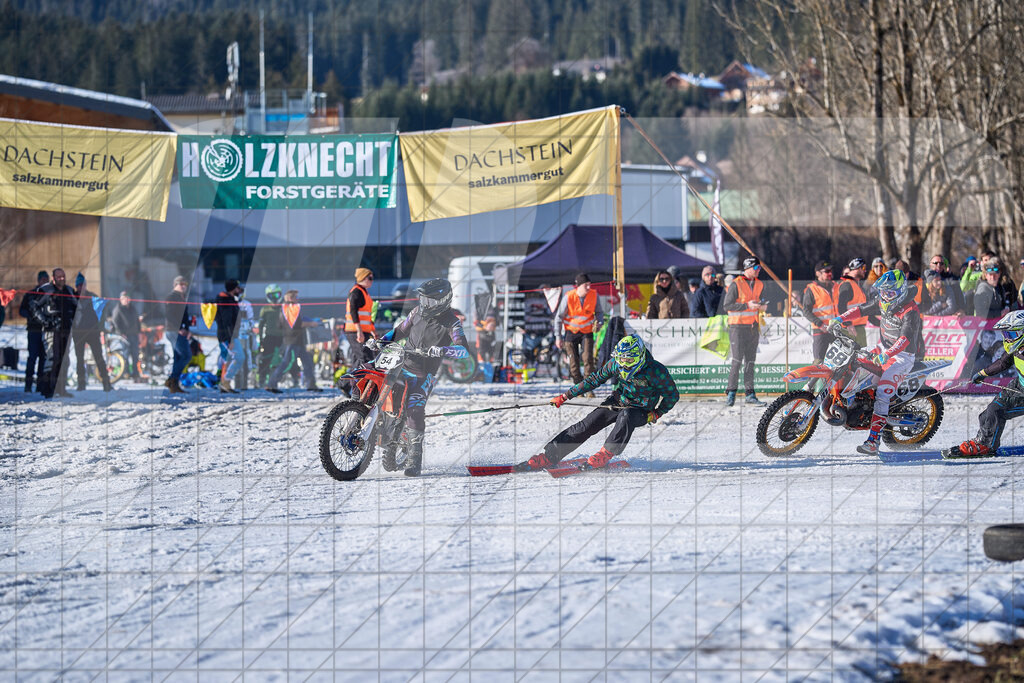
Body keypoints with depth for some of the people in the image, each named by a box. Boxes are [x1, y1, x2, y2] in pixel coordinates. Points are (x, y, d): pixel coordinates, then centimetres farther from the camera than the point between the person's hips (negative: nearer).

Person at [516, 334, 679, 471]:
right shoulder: (615, 364, -10)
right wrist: (566, 396, 3)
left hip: (641, 411, -4)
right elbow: (595, 379, 3)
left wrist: (656, 414, -18)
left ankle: (605, 455, -36)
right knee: (586, 425, -12)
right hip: (617, 402, 4)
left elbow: (672, 395, -8)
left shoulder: (656, 371, -23)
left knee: (626, 416, -39)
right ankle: (548, 457, -12)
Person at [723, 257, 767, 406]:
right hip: (738, 327, -6)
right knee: (737, 361, -10)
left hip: (753, 326, 6)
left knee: (750, 361, 7)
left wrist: (763, 307, -1)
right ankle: (731, 392, -4)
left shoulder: (759, 285, 13)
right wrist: (747, 305, -19)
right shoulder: (736, 284, -8)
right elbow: (727, 305, -13)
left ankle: (750, 393, 8)